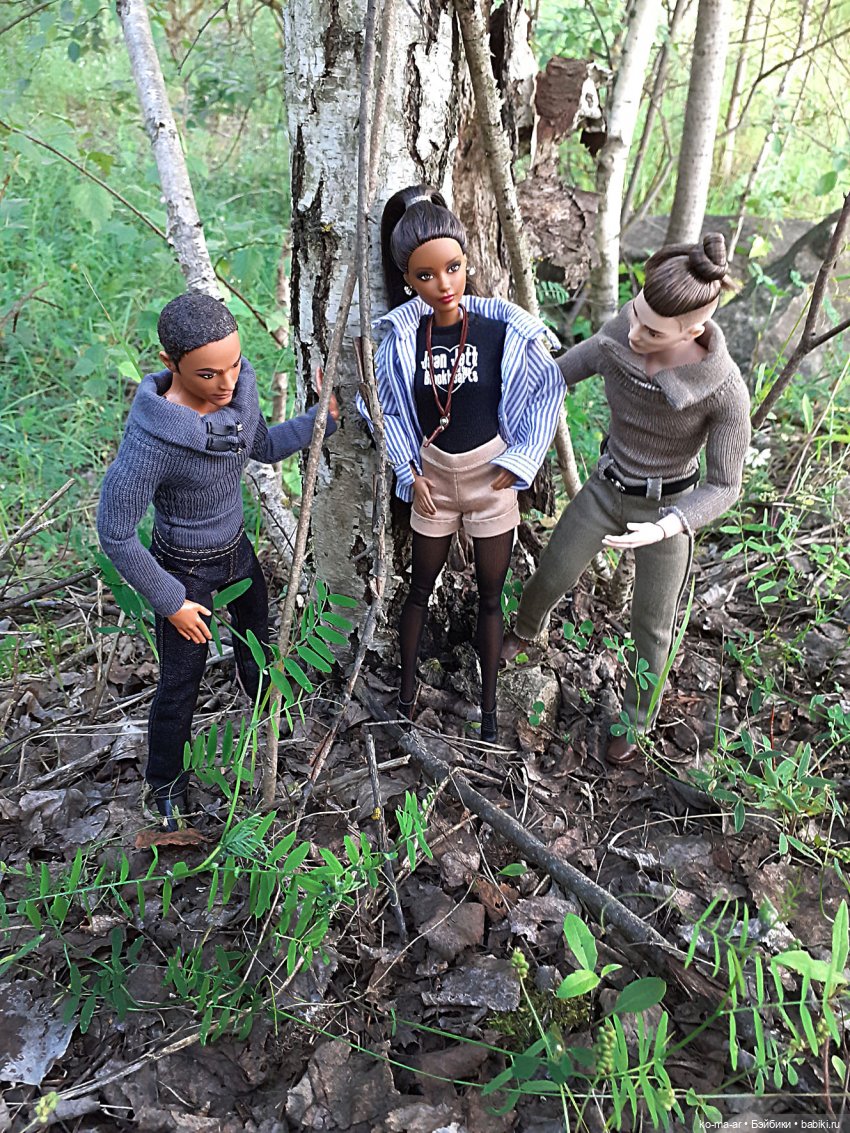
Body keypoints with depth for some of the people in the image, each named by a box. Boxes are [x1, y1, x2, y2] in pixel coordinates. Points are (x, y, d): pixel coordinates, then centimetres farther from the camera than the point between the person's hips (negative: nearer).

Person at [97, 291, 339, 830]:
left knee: (258, 645, 30)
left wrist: (322, 417, -5)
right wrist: (171, 601, -17)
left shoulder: (239, 389, -16)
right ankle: (164, 787, 40)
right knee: (181, 684, 13)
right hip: (185, 572, -6)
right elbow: (115, 534, -25)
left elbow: (265, 447, 7)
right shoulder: (153, 439, -36)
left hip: (238, 551, 6)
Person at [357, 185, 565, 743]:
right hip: (432, 474, 1)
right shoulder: (403, 337, -11)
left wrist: (520, 461, -8)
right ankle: (407, 687, 37)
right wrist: (410, 472, -1)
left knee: (490, 596, 11)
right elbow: (388, 407, 4)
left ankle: (489, 708, 28)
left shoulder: (504, 328, -16)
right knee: (421, 588, 17)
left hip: (491, 476, -1)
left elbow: (548, 390, -4)